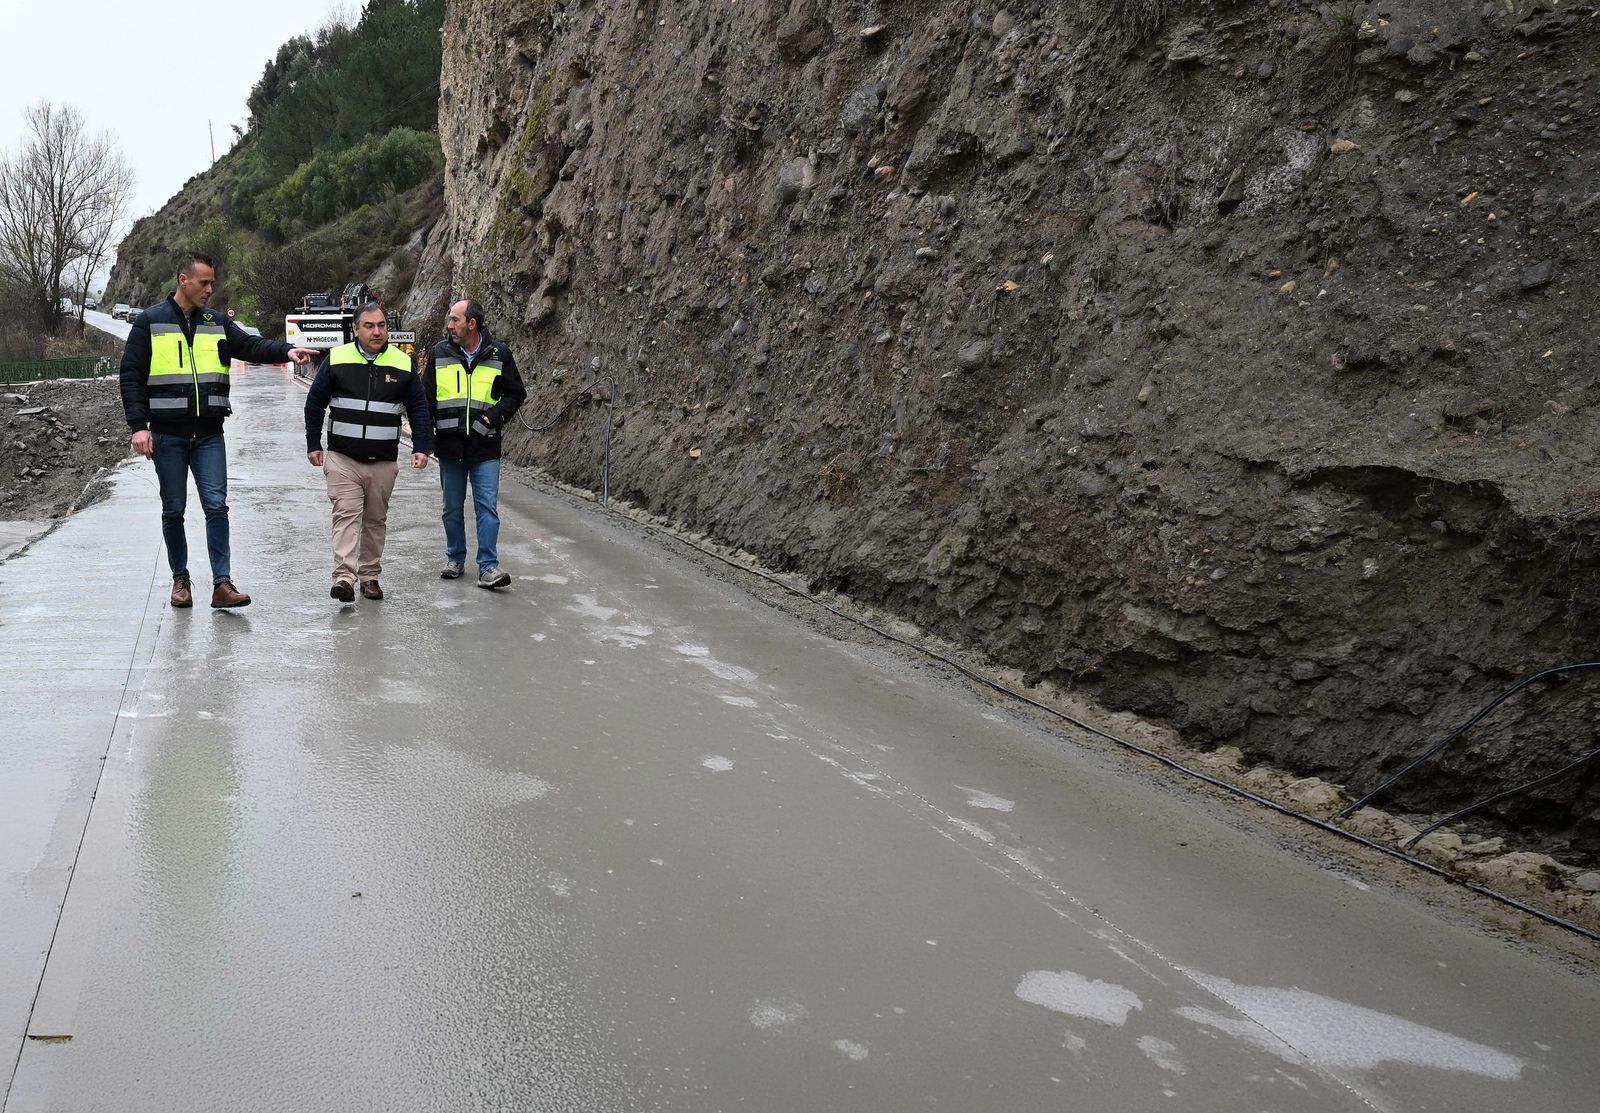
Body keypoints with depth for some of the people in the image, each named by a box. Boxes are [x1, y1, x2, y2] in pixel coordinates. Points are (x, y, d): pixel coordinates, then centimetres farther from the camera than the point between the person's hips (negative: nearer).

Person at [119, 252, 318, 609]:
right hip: (167, 435, -2)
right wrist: (138, 426, -10)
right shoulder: (150, 322, 0)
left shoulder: (217, 323, 10)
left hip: (209, 435, 2)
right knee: (173, 511, 7)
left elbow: (251, 346, -2)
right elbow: (131, 376, -1)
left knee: (216, 506, -6)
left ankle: (222, 583, -4)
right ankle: (180, 579, 21)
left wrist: (286, 350, -23)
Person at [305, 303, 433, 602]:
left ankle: (370, 576, 20)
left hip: (384, 462, 2)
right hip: (342, 458, -2)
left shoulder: (402, 364, 4)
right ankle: (344, 577, -17)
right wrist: (313, 445, 7)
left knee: (376, 520, 9)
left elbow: (419, 408, 9)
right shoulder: (337, 359, 1)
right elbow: (314, 403, 9)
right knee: (346, 514, -11)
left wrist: (420, 448, 0)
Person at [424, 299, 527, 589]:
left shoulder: (498, 353, 0)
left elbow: (516, 393, 7)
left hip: (485, 447, -2)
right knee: (452, 508, 12)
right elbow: (427, 399, 11)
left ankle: (488, 567, -6)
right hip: (449, 446, 2)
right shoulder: (439, 353, 5)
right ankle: (455, 559, 26)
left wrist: (497, 415, -10)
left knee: (488, 507, -7)